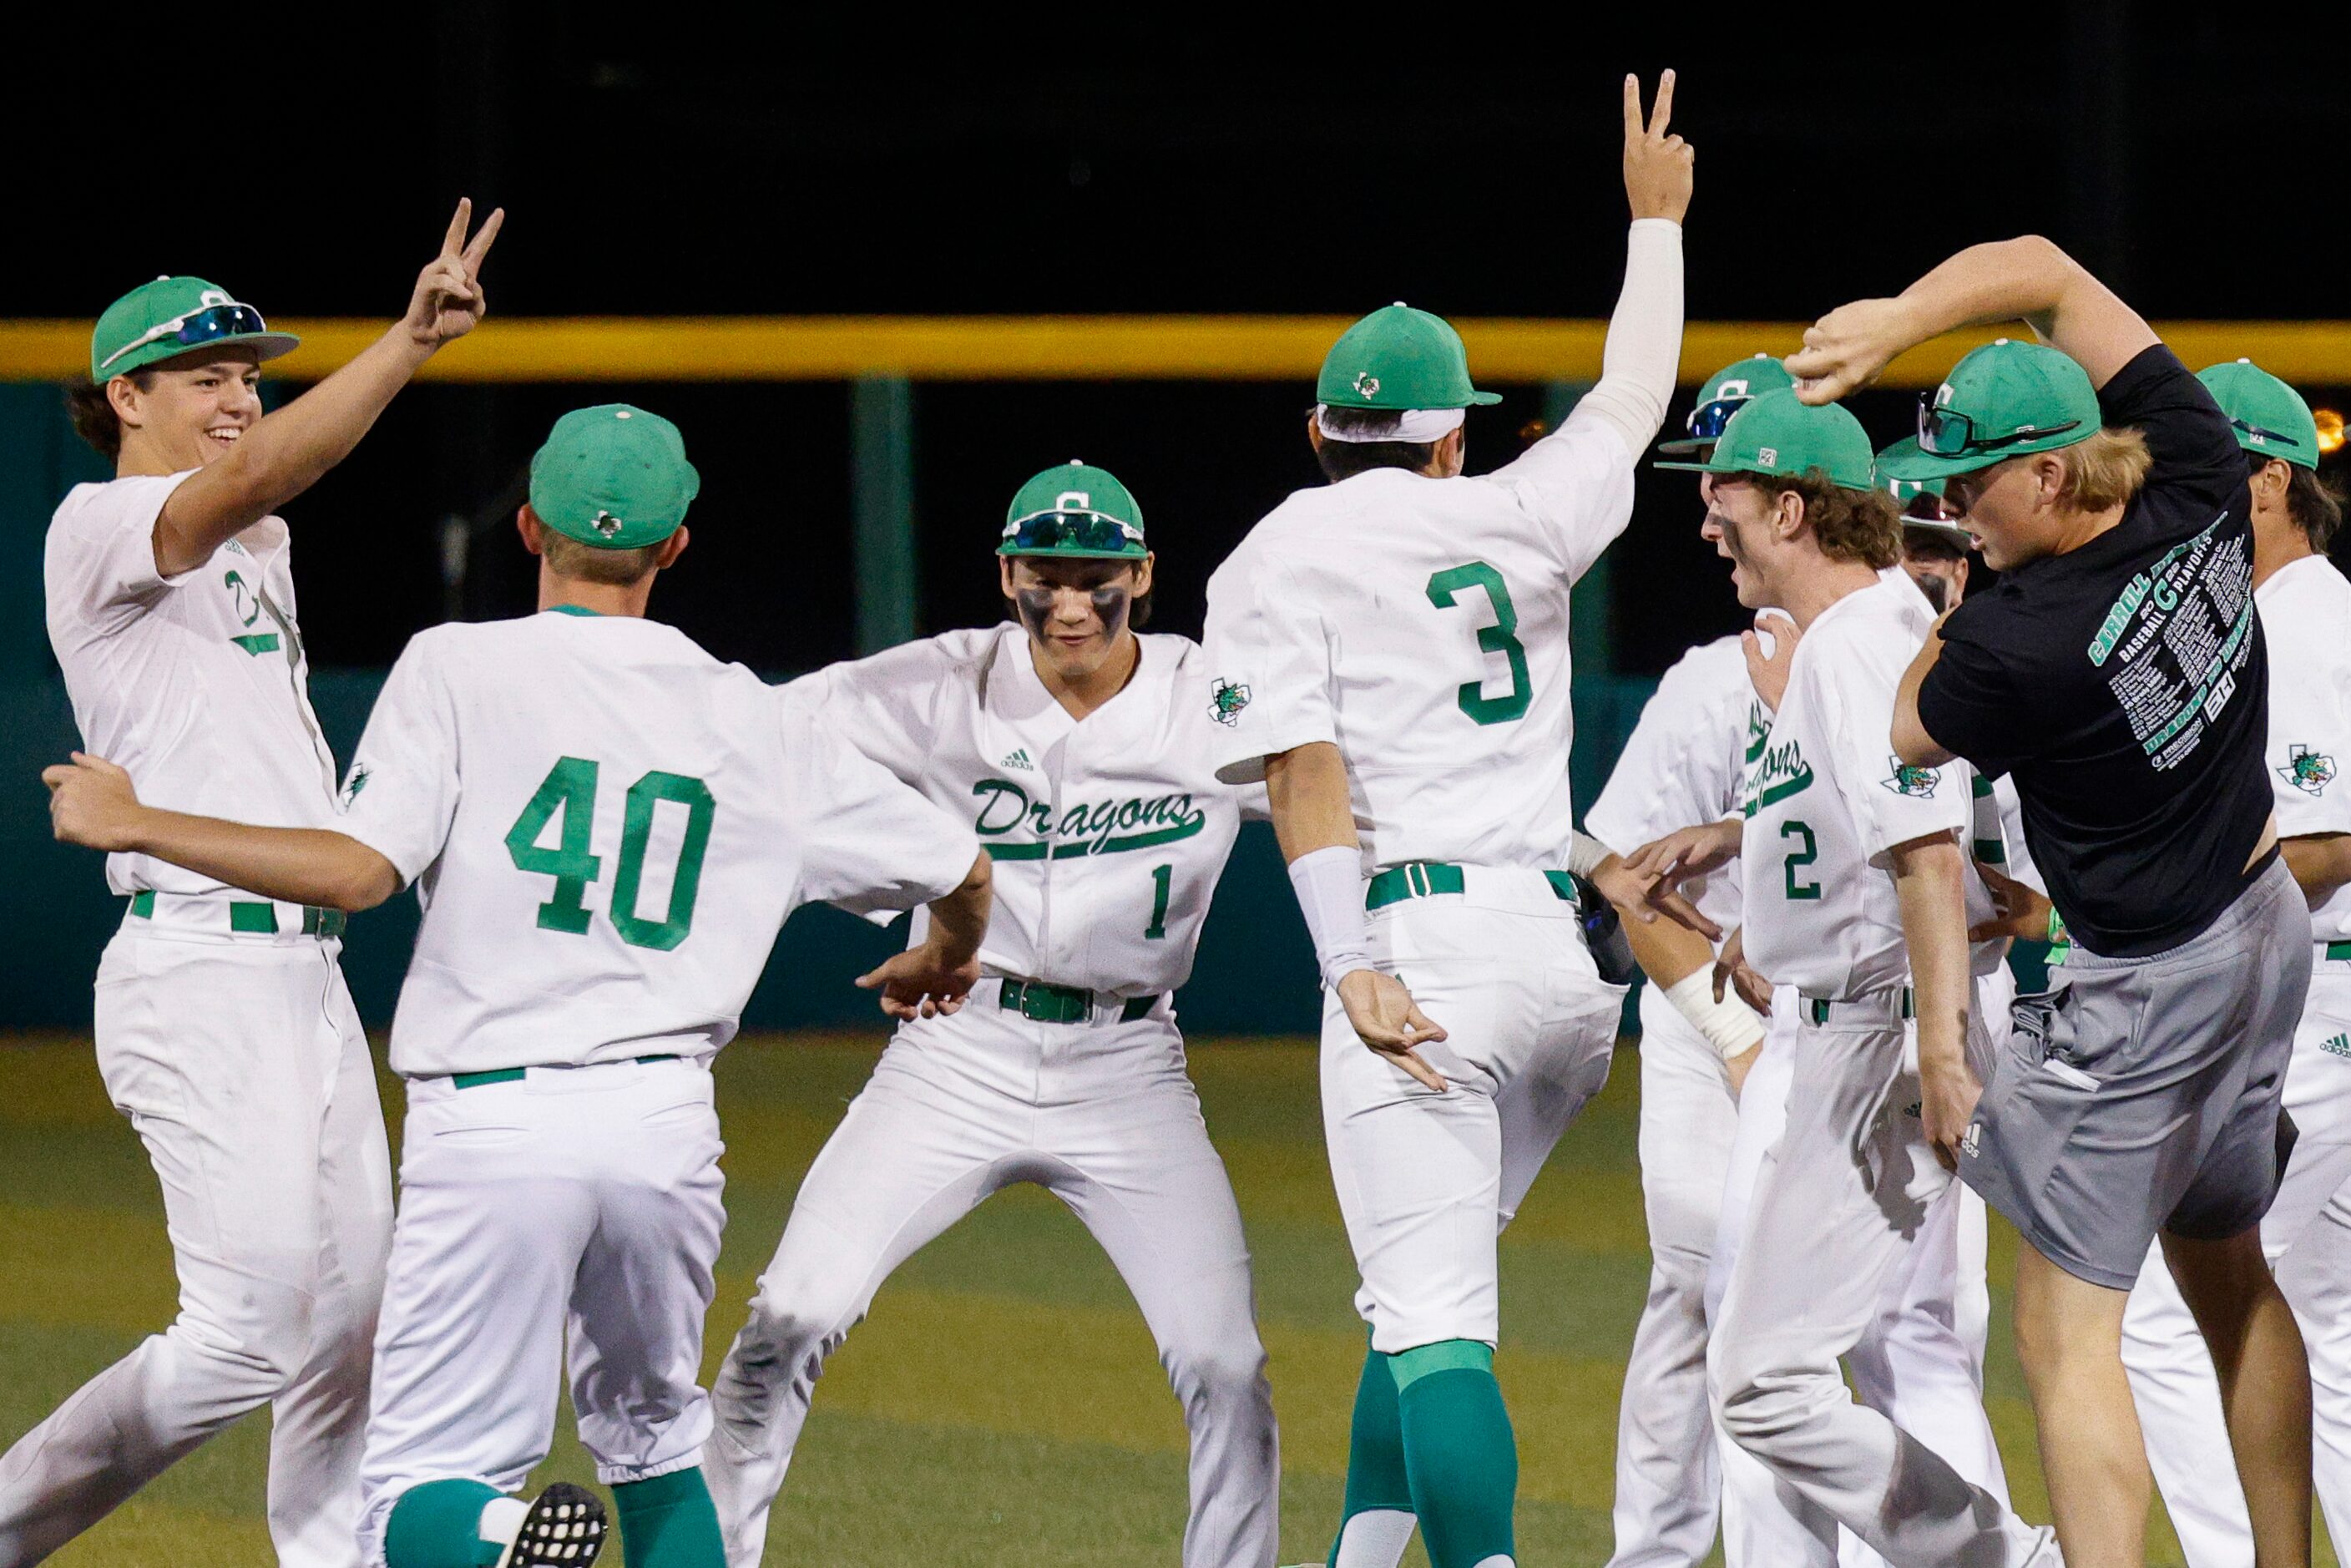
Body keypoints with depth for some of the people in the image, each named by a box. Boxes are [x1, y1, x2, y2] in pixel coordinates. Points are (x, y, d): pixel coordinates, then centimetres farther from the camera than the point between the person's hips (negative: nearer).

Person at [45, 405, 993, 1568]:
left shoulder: (459, 666, -2)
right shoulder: (750, 720, 9)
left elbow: (357, 870, -13)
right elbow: (959, 868, 15)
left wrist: (136, 827, -4)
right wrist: (945, 961, 39)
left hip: (492, 1128, -3)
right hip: (666, 1124, 3)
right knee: (653, 1444, 25)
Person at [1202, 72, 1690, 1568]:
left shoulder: (1278, 562, 4)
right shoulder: (1512, 519, 14)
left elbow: (1307, 771, -9)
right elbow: (1635, 398, 32)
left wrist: (1351, 969, -16)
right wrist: (1655, 218, 46)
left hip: (1422, 943, -5)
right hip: (1565, 951, 5)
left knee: (1434, 1326, -12)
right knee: (1428, 1290, 19)